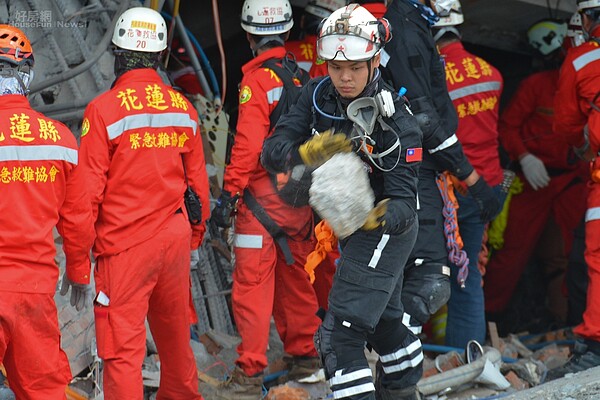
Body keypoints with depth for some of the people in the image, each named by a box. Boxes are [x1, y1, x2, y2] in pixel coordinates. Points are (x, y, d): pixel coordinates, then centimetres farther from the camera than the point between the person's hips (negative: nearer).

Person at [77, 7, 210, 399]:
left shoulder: (103, 109, -13)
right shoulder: (183, 107, 2)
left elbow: (90, 189, -11)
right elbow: (197, 180, 11)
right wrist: (196, 231, 25)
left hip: (125, 244, -5)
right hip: (175, 236, 5)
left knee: (123, 348, -2)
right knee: (175, 332, 22)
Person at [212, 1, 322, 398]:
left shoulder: (258, 79, -13)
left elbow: (249, 143, -19)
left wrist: (230, 193, -17)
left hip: (263, 199, -7)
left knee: (252, 283, -5)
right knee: (294, 275, 19)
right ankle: (304, 354, 28)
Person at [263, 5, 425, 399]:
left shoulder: (397, 124, -27)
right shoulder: (318, 96, -13)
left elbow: (404, 204, -30)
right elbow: (273, 151, -19)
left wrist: (378, 218, -52)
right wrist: (308, 152, -41)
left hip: (386, 229, -7)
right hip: (353, 226, 7)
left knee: (340, 333, -17)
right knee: (383, 318, 28)